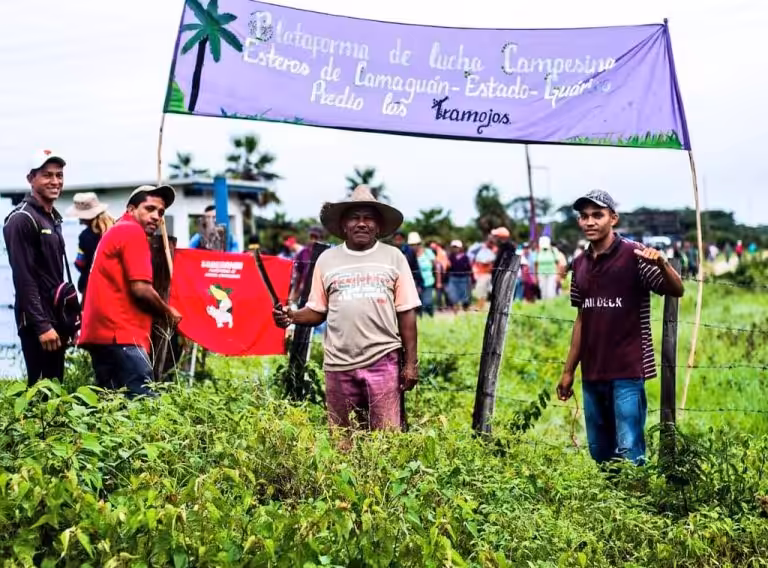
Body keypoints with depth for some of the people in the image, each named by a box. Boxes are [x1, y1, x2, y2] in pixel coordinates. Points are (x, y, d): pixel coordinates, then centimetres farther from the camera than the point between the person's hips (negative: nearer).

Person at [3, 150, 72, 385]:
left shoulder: (53, 218, 16)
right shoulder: (22, 219, -12)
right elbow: (24, 279, -18)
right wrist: (42, 325, -22)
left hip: (55, 318, 9)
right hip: (37, 323, -9)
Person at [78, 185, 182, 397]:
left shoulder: (116, 232, 25)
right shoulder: (133, 232, -5)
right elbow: (140, 289, -14)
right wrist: (168, 313, 2)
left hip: (103, 332, 10)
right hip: (119, 334, -10)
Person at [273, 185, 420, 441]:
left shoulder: (393, 257, 4)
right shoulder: (327, 259, 9)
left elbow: (406, 313, 3)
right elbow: (317, 311, 11)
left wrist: (411, 362, -1)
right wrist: (291, 316, -10)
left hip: (383, 361, -2)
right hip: (339, 364, 2)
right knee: (342, 440, 10)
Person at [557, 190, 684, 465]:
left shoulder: (634, 255, -7)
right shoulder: (580, 264, 11)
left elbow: (676, 291, -15)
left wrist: (662, 263, -36)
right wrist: (568, 371, 16)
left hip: (628, 371, -6)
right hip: (591, 374, 6)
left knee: (629, 452, -10)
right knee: (599, 453, 13)